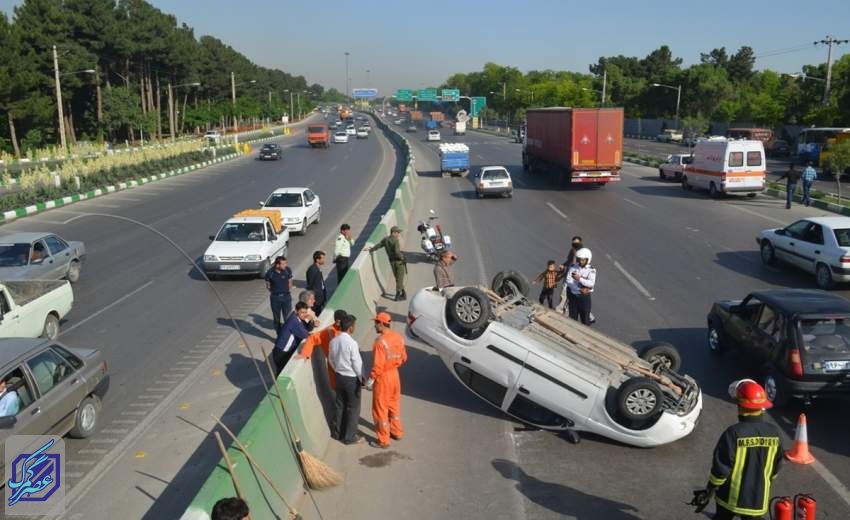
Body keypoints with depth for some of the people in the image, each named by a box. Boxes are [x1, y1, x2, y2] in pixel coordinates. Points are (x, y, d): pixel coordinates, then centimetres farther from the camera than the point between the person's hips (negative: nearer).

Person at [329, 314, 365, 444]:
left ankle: (337, 432, 33)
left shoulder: (333, 341, -4)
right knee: (353, 408, 7)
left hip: (339, 376, 7)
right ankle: (350, 437, 16)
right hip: (352, 379, -7)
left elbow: (331, 360, 8)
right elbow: (357, 363, -18)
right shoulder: (352, 343, -25)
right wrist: (361, 378, -4)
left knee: (339, 404, 20)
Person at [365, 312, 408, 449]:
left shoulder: (380, 341, -24)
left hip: (383, 376, -7)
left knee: (380, 408, 6)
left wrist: (371, 379, -16)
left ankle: (383, 441, 15)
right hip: (394, 374, 7)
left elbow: (378, 364, -25)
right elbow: (403, 358, 7)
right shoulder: (398, 337, -1)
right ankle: (397, 432, 38)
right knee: (394, 405, 24)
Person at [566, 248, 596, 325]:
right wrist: (580, 289, -21)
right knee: (572, 318, 13)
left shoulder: (591, 270, -8)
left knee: (585, 319, 6)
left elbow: (591, 283, -22)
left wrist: (580, 278, -34)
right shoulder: (573, 267, -4)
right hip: (573, 295, 2)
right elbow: (568, 281, -12)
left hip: (585, 296, -2)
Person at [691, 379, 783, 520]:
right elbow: (776, 467, 5)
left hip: (731, 497, -3)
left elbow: (721, 469, -17)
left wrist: (709, 491, -4)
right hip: (758, 498, 3)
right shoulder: (774, 432, -8)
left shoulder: (734, 433, -23)